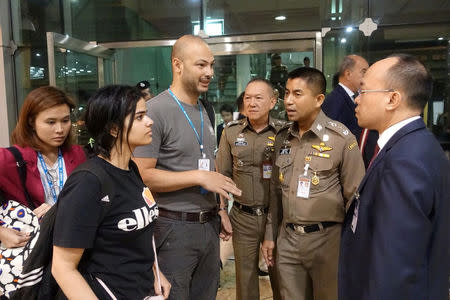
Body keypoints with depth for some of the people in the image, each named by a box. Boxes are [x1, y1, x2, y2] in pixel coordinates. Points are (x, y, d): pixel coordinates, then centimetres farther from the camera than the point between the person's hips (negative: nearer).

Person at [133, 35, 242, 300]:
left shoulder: (203, 111, 11)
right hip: (175, 228, -7)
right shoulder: (156, 111, -15)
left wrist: (219, 209, 13)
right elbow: (143, 175, -20)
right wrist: (199, 176, -20)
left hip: (209, 225, 7)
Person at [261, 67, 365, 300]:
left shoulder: (342, 139, -11)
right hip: (288, 239, 5)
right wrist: (270, 235, 14)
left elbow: (355, 198, -8)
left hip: (327, 239, -4)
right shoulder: (282, 138, 6)